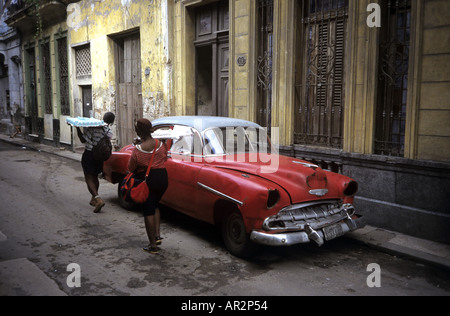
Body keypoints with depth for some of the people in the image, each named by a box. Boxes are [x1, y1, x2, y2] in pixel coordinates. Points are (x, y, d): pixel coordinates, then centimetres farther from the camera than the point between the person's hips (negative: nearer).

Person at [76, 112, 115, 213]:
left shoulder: (92, 127, -14)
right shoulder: (109, 132, -4)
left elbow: (83, 140, -12)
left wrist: (77, 128, -6)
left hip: (89, 155, -4)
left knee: (89, 178, -2)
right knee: (95, 177, 22)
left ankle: (98, 199, -21)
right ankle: (94, 199, 31)